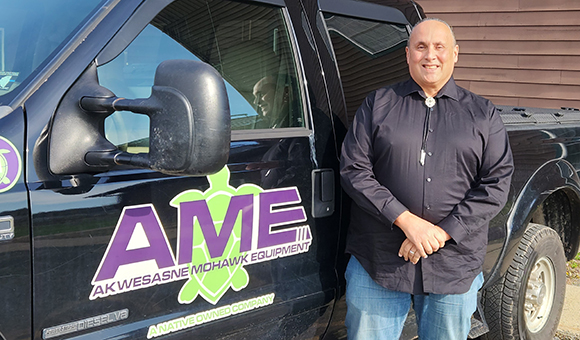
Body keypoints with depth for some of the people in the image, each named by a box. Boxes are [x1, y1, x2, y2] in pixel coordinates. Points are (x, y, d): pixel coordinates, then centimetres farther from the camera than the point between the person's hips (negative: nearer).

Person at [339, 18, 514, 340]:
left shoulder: (483, 114, 9)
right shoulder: (377, 104, 6)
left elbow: (497, 184, 1)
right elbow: (353, 171, -2)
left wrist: (442, 232, -11)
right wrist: (405, 220, -14)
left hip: (454, 265, 1)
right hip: (377, 263, -1)